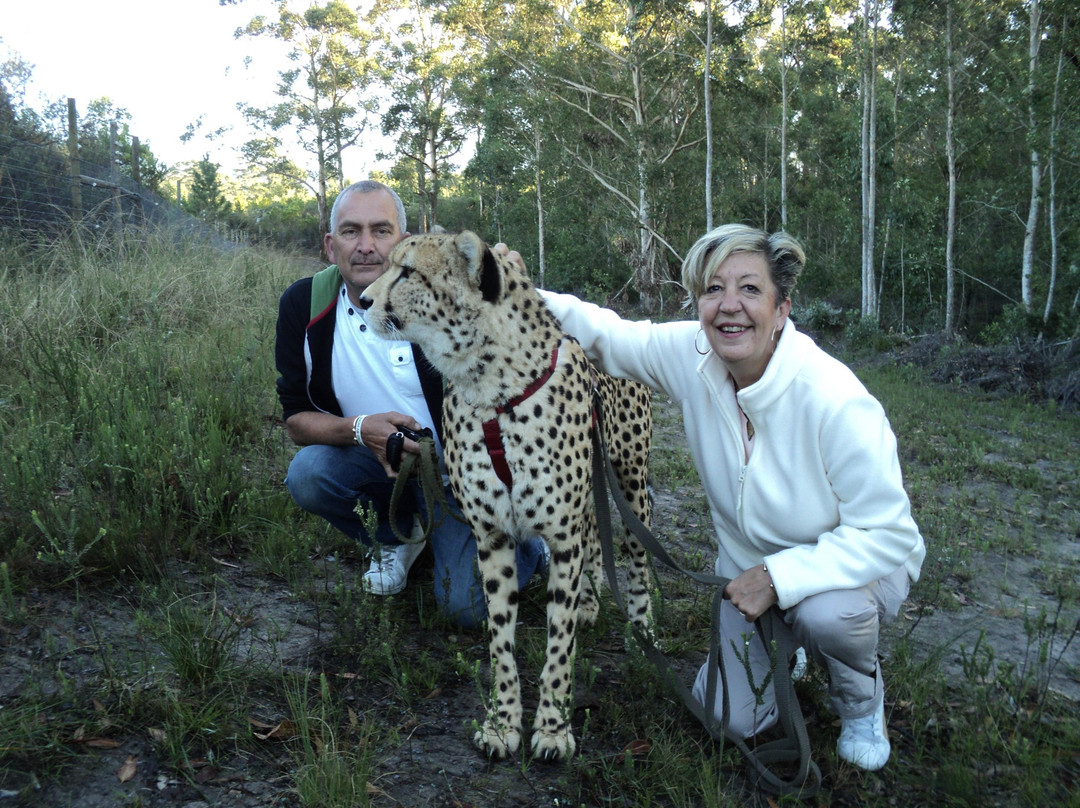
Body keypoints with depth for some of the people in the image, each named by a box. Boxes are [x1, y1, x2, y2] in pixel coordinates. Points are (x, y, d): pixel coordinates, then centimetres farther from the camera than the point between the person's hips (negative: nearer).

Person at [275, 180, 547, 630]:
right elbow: (295, 419, -8)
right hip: (371, 459, 3)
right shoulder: (304, 306, -11)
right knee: (307, 475, -28)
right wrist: (360, 429, -28)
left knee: (466, 607, -18)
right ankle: (395, 535, 6)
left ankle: (529, 544, 17)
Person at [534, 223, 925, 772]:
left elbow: (887, 533, -28)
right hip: (751, 569, 4)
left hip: (852, 564, -4)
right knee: (732, 718, -2)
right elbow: (607, 335, -6)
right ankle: (790, 643, 30)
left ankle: (861, 698, 0)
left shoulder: (834, 402, -34)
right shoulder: (690, 356, -19)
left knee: (827, 612, -37)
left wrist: (781, 577, -35)